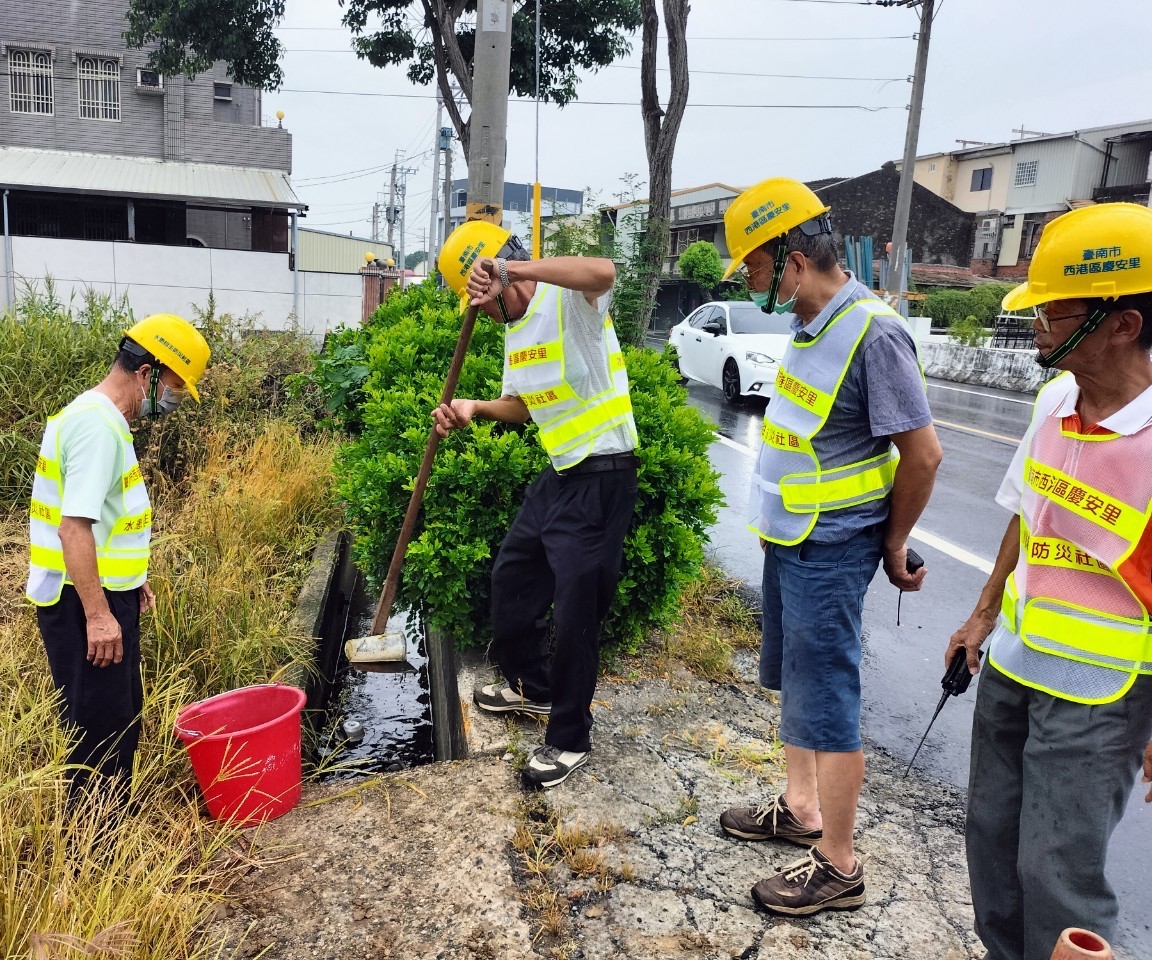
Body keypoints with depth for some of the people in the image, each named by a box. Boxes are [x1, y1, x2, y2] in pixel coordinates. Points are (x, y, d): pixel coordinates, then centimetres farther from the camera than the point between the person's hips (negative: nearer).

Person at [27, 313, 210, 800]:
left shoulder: (101, 418, 12)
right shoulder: (97, 426, -21)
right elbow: (73, 526, -27)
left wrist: (131, 578, 23)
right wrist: (97, 614, -26)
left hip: (104, 594, 11)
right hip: (83, 603, -11)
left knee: (121, 718, 20)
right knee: (101, 725, 0)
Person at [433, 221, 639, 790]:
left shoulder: (567, 299, -15)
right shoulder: (515, 326, 12)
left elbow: (603, 273, -40)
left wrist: (510, 268, -39)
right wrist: (474, 410, 2)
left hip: (602, 477, -10)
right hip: (559, 473, 10)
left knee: (575, 610, -2)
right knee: (511, 578, 21)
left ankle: (569, 739, 17)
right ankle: (533, 688, 43)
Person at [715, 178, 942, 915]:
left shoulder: (873, 333, -21)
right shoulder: (813, 323, 5)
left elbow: (923, 452, -17)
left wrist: (893, 545, -5)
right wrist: (780, 523, 13)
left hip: (829, 552, -9)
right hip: (792, 540, 9)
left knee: (826, 699, 1)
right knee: (795, 681, 20)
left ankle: (839, 867, 18)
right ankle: (801, 808, 39)